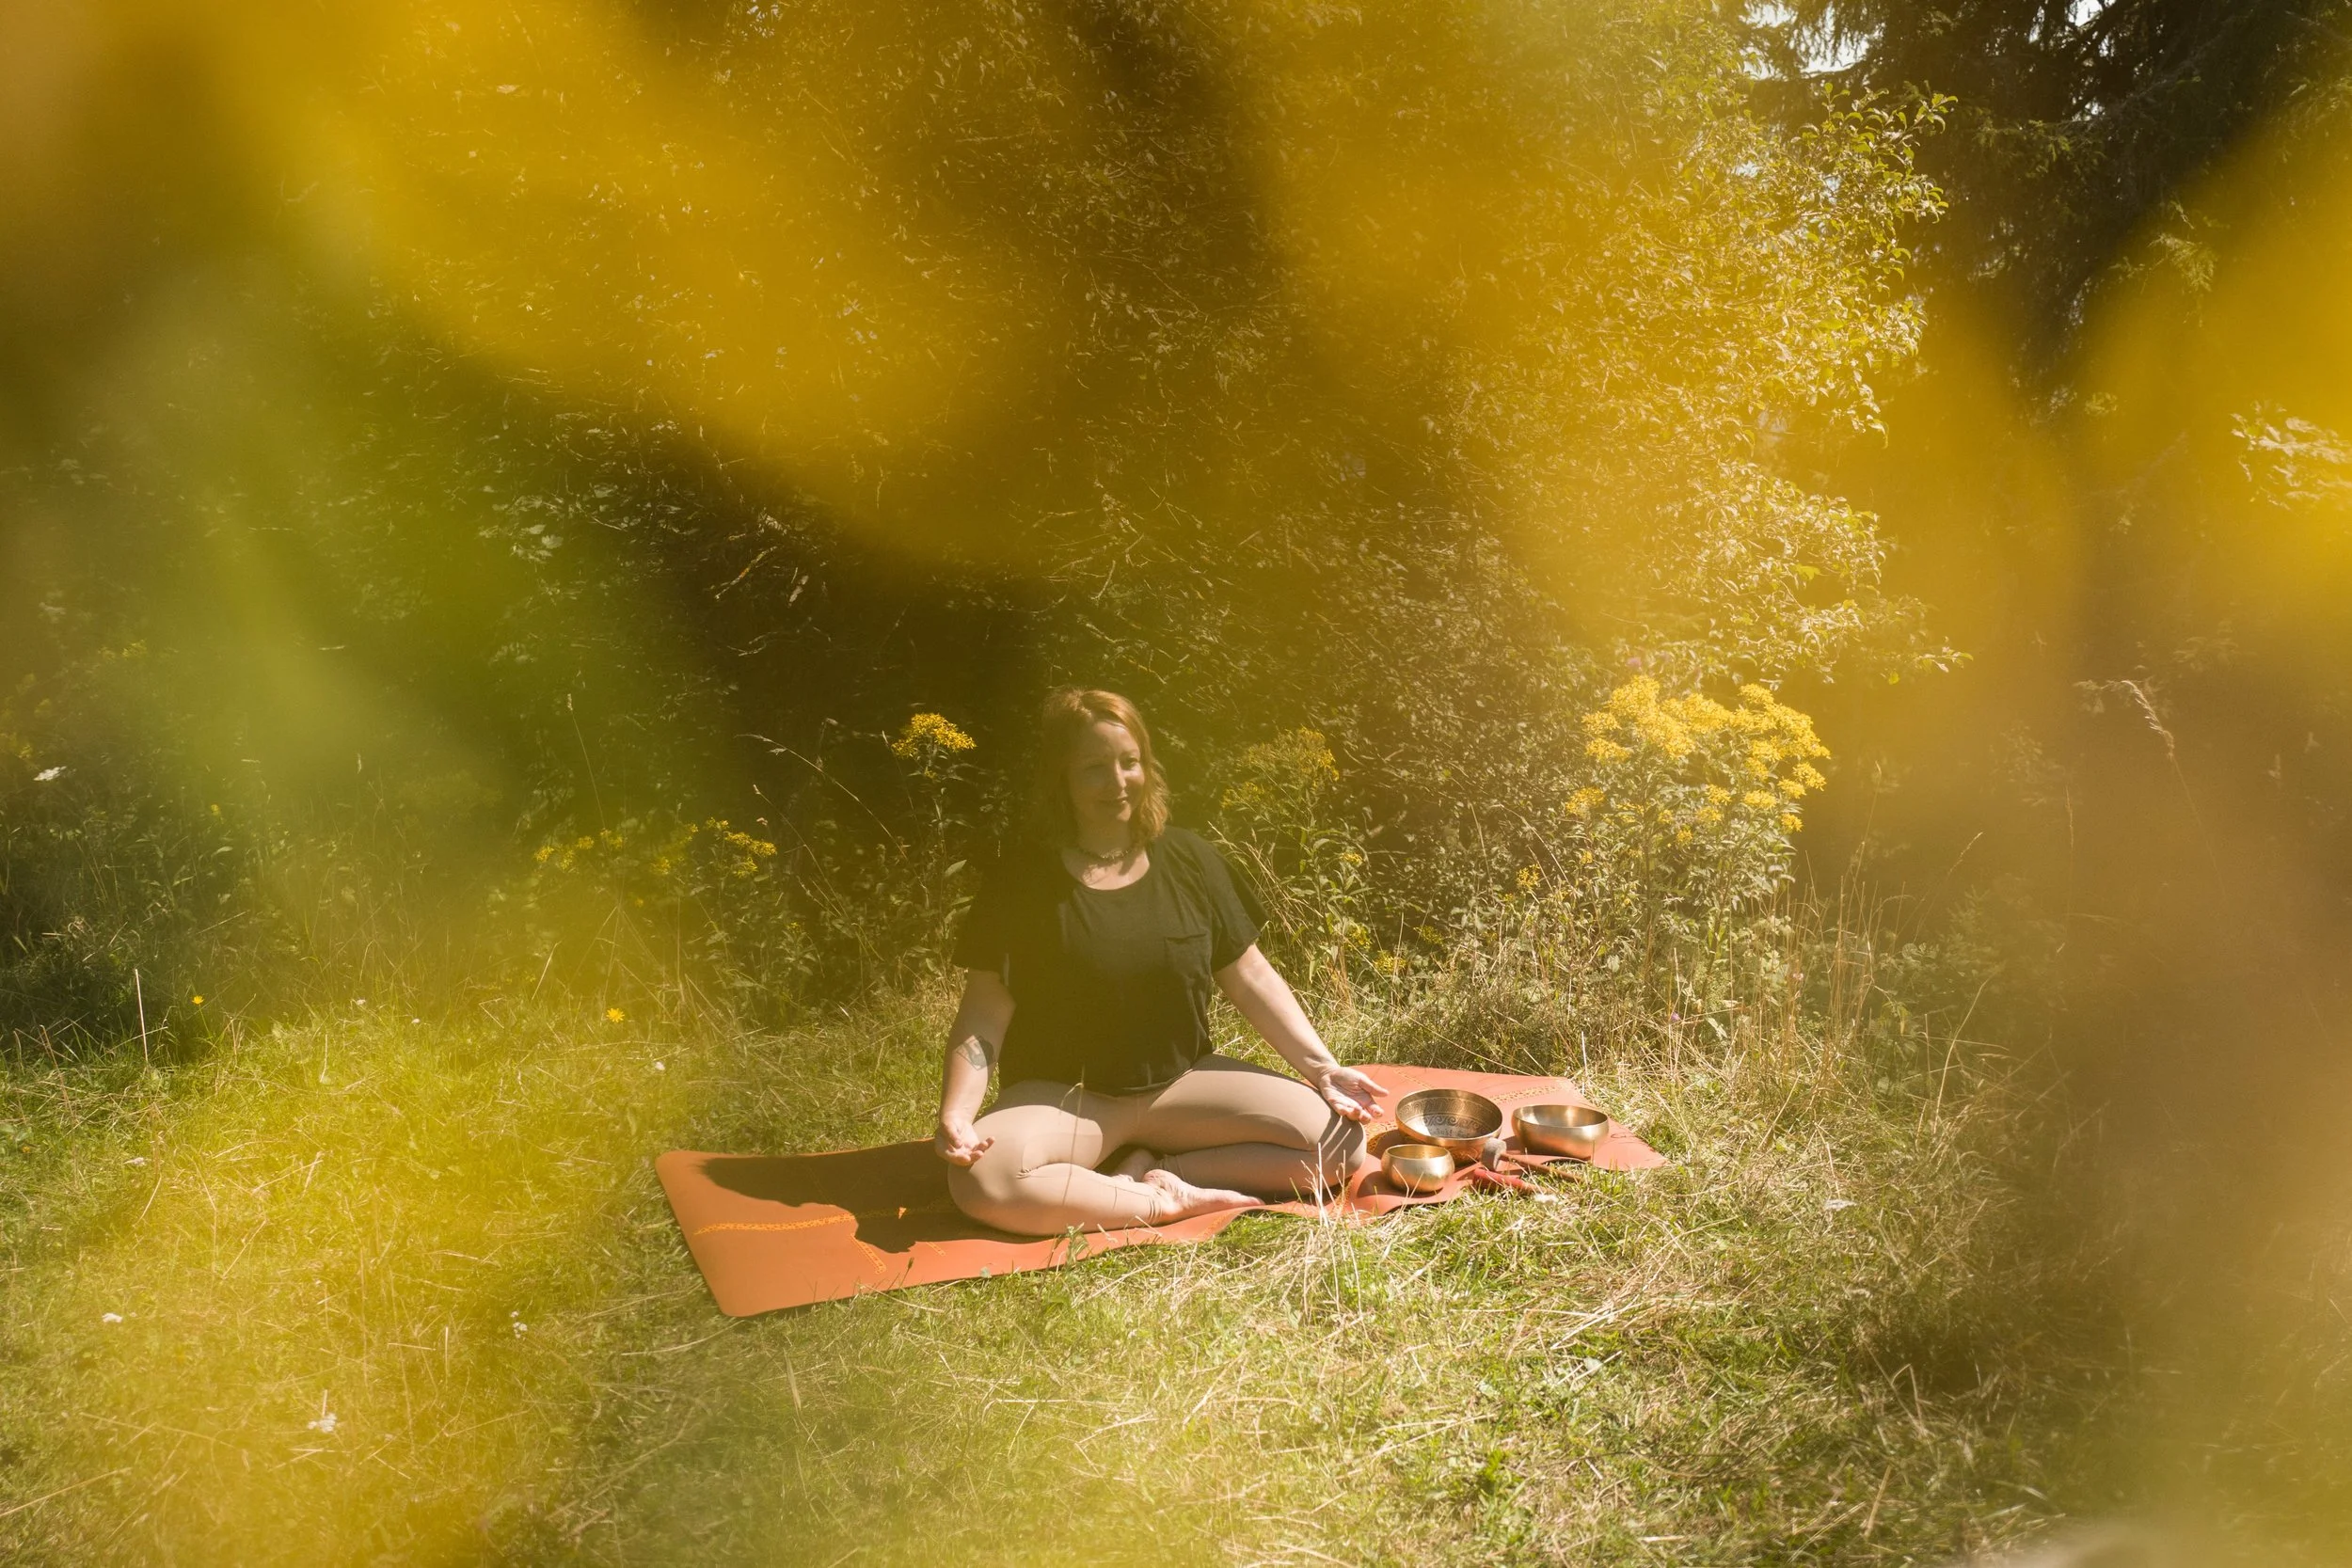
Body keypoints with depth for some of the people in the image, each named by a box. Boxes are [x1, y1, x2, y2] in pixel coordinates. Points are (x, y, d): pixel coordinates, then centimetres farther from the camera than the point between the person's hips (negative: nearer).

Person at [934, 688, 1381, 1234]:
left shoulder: (1189, 860, 2)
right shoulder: (1021, 881, -7)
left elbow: (1250, 977, 6)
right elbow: (985, 1012, -8)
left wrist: (1322, 1069, -4)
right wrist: (955, 1114, -24)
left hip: (1182, 1081, 3)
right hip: (1063, 1097, -3)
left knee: (1340, 1141, -17)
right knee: (982, 1179, -36)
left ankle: (1150, 1169, -11)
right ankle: (1173, 1202, -20)